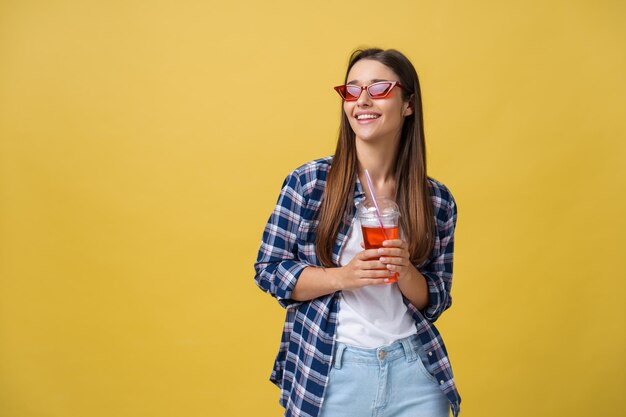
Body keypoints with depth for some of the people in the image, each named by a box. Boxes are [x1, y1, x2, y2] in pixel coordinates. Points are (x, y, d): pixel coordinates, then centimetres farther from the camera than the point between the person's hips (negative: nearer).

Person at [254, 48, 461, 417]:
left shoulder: (438, 201, -1)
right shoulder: (308, 182, -7)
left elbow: (437, 302, 4)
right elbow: (269, 270, -4)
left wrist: (405, 271, -16)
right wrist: (343, 276, -18)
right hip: (327, 373, -1)